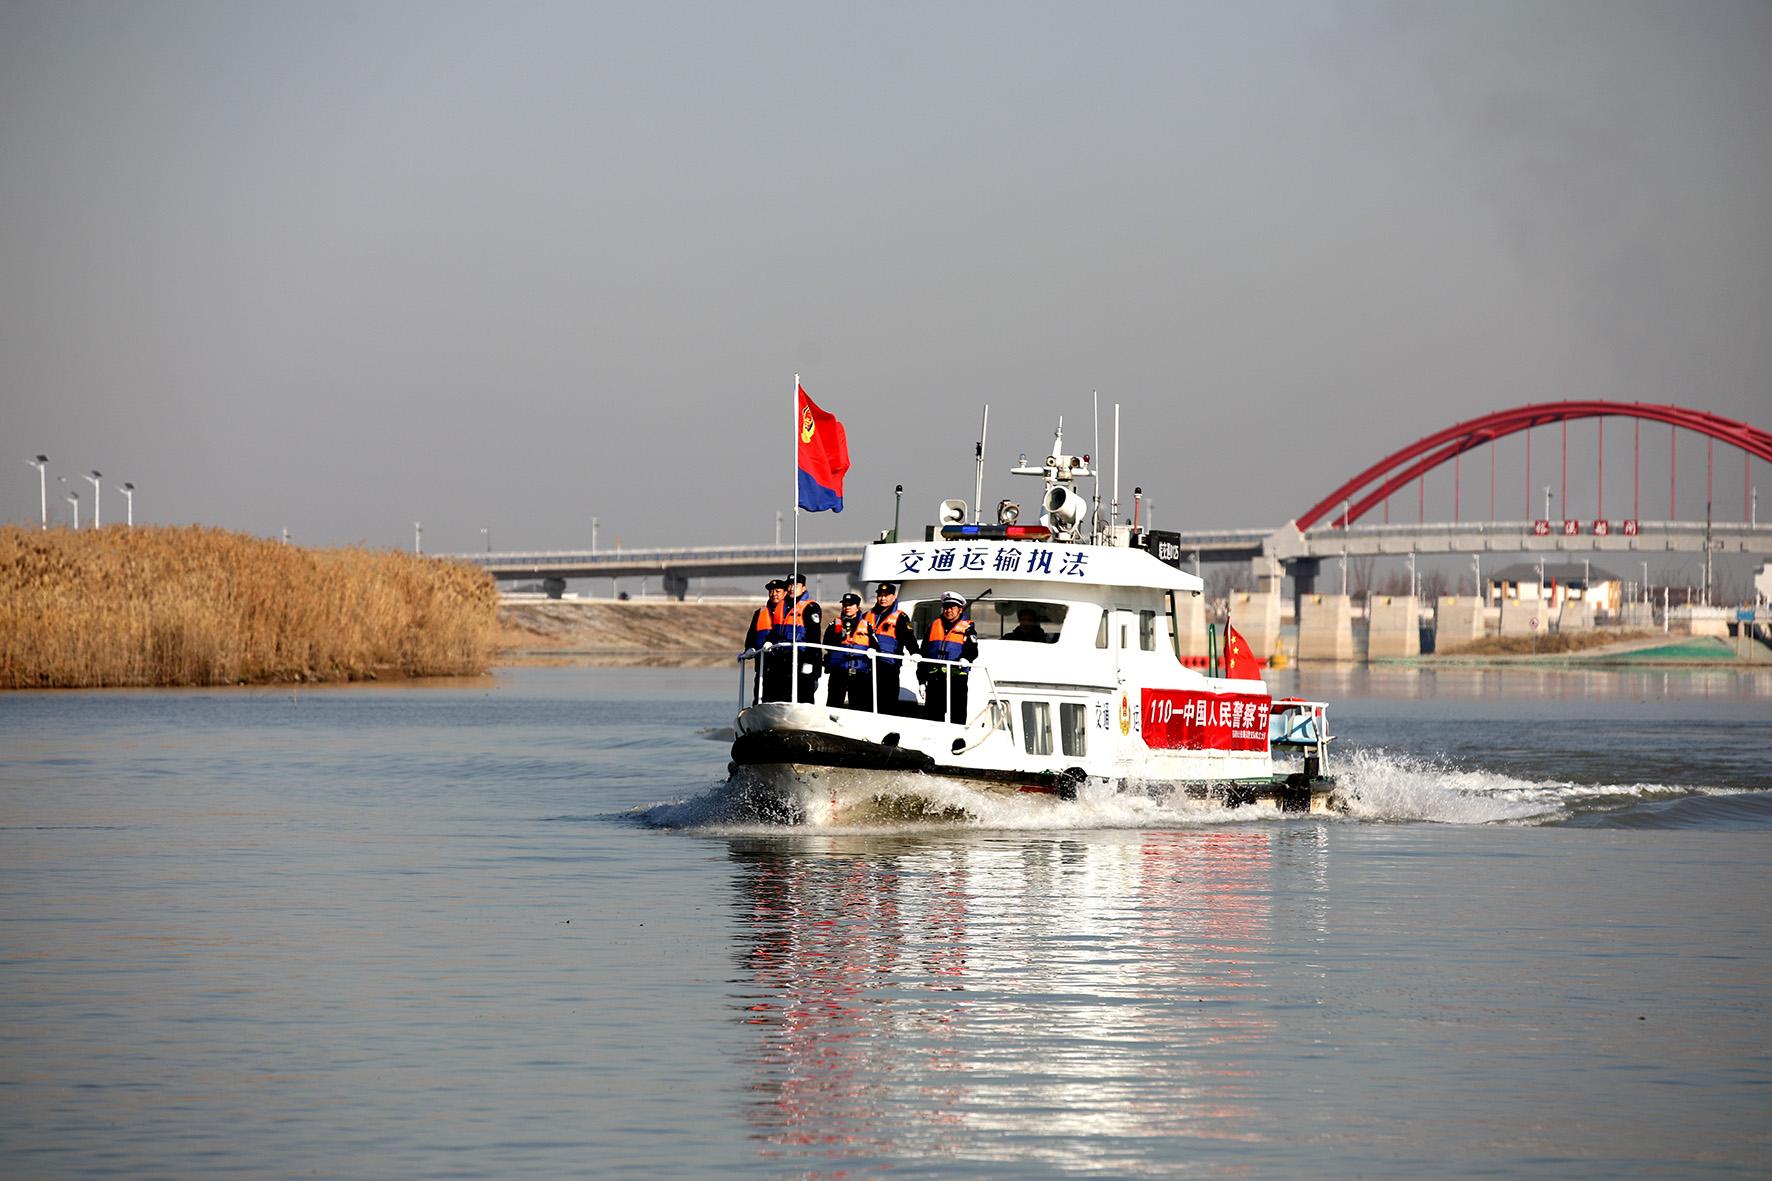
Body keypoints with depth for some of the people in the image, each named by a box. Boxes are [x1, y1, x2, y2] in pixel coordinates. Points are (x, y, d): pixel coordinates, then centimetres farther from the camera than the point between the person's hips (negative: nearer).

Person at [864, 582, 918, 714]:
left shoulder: (900, 618, 1)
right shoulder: (869, 615, 17)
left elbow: (909, 638, -11)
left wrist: (914, 652, -28)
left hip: (889, 665, -5)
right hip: (868, 665, 5)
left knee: (888, 703, -7)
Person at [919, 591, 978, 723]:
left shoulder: (966, 627, 6)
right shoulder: (934, 625, 17)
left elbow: (972, 649, -7)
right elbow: (924, 652, 18)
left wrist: (966, 658, -31)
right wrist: (922, 680, 14)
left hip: (956, 678, -4)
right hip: (935, 678, 4)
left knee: (957, 717, -4)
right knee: (932, 716, 5)